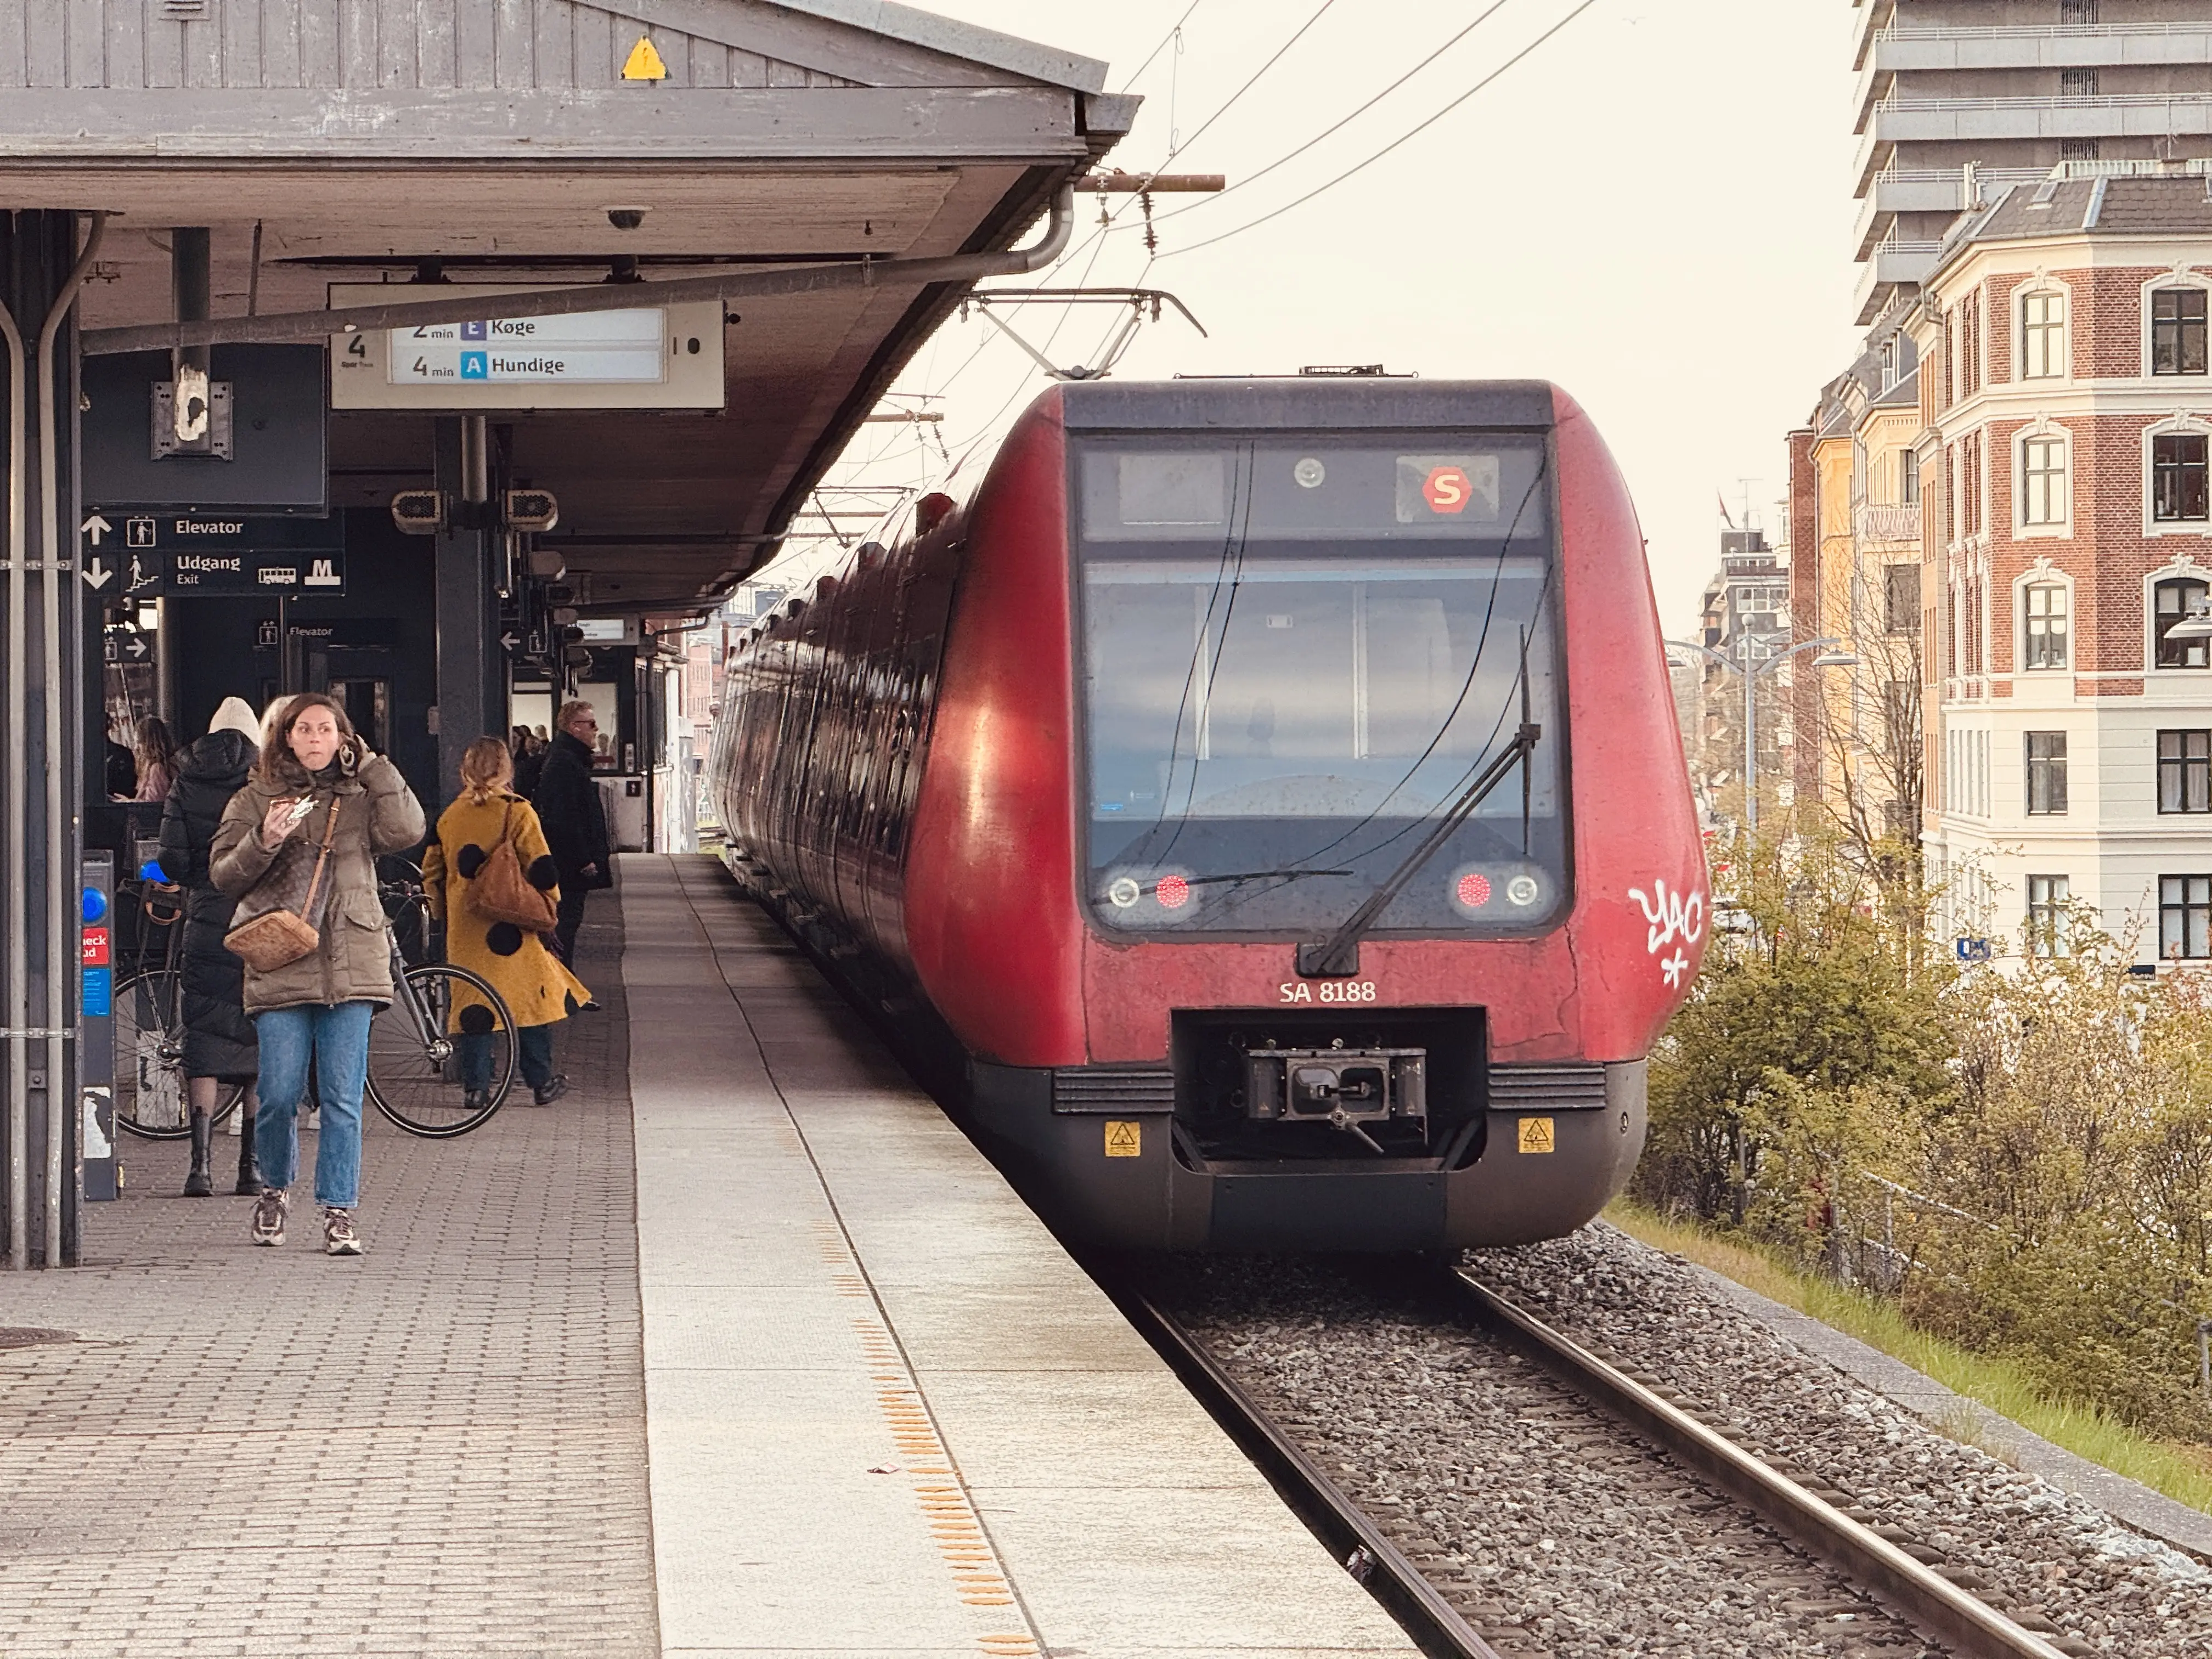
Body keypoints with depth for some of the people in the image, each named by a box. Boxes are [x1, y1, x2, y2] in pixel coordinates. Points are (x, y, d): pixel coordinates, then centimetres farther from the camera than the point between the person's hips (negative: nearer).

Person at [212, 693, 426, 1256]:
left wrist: (372, 765, -4)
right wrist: (263, 843, -16)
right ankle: (275, 1189, 24)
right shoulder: (255, 800, 9)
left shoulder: (360, 798, 10)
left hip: (350, 965, 0)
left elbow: (406, 831, -8)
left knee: (343, 1099, -3)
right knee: (279, 1097, -1)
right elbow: (224, 875, 3)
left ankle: (339, 1211, 2)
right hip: (280, 964, 0)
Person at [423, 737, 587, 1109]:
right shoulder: (516, 811, -8)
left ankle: (476, 1086, 5)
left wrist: (444, 912, 24)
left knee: (472, 1001, 8)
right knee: (531, 998, 7)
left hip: (465, 926, 3)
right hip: (510, 925, -3)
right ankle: (542, 1082, 11)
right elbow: (539, 866, -10)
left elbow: (432, 873, 11)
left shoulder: (449, 816, 5)